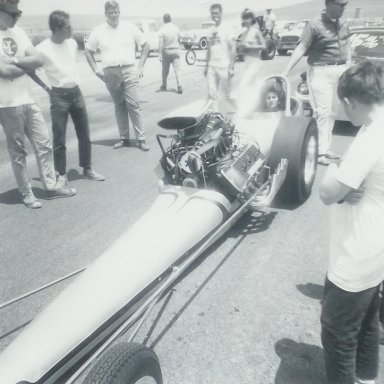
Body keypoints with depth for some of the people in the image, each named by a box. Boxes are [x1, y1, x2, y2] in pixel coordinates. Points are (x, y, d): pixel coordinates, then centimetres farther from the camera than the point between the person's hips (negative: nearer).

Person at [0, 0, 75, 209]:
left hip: (28, 100, 7)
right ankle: (26, 193, 17)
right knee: (17, 151, 4)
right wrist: (27, 64, -5)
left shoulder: (19, 32, 9)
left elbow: (38, 60, 2)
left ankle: (51, 187, 21)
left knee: (43, 144, 10)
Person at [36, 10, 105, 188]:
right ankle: (62, 174, 12)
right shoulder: (42, 49, -13)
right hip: (59, 95, -5)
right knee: (59, 139, 0)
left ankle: (87, 169, 24)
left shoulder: (72, 43, 4)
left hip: (76, 92, 5)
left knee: (84, 135, 10)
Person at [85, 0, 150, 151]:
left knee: (133, 105, -7)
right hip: (111, 73, 2)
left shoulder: (130, 27, 5)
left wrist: (140, 66, 2)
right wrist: (96, 70, 3)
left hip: (129, 71, -2)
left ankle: (141, 138, -2)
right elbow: (88, 51, 14)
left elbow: (145, 46, 10)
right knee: (119, 106, 7)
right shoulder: (98, 31, 6)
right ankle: (124, 138, 14)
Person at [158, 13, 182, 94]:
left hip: (166, 51, -1)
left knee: (165, 70, 12)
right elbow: (179, 39, 8)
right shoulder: (176, 28, -1)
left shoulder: (162, 29, -9)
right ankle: (179, 86, -15)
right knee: (177, 69, -2)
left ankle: (164, 86, 25)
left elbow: (161, 43, -12)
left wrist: (160, 54, -10)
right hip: (175, 50, 1)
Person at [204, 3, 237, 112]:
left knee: (229, 94, 1)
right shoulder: (211, 30, 13)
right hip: (212, 66, 6)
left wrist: (231, 67, -16)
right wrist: (207, 66, 15)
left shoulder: (227, 28, -5)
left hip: (224, 66, -6)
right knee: (212, 95, 2)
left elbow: (233, 49, -9)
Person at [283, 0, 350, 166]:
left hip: (341, 72, 6)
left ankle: (326, 148, 18)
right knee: (322, 113, -9)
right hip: (321, 72, -6)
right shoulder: (315, 25, -9)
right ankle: (319, 151, -4)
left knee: (331, 113, 10)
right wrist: (286, 72, -21)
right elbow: (301, 48, -14)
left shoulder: (343, 24, 11)